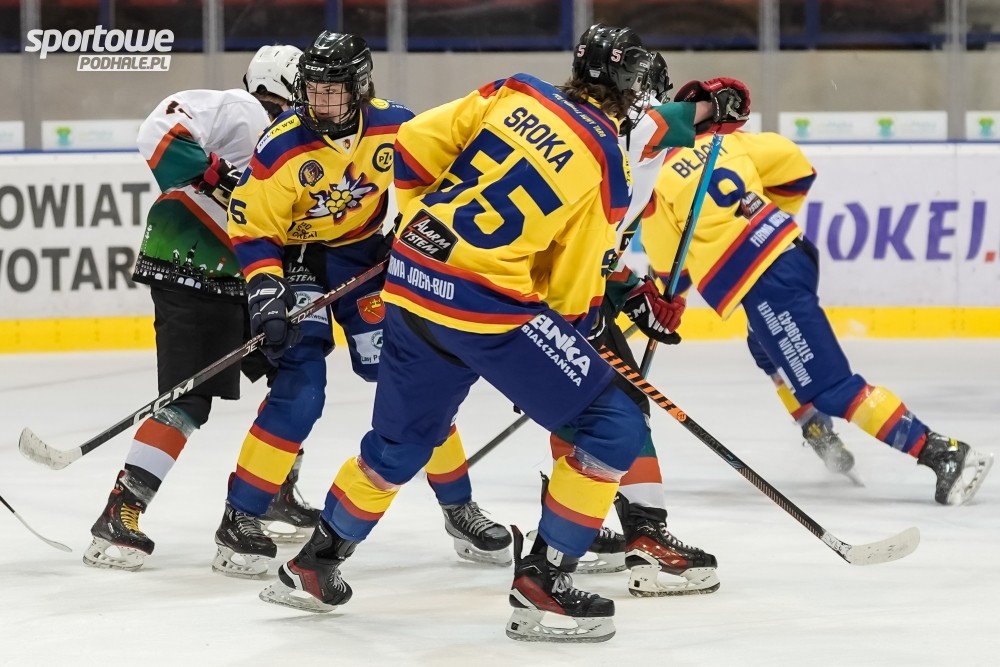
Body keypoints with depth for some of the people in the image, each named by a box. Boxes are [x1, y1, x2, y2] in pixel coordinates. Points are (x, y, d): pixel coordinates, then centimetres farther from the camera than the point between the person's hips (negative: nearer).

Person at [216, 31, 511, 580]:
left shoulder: (395, 127, -15)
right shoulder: (281, 147, -23)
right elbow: (251, 229, -17)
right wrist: (265, 296, -26)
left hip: (366, 256, 3)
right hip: (298, 259, -3)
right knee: (300, 388, -18)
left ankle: (459, 509, 17)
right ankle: (240, 521, -12)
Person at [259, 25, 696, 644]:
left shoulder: (515, 94, 6)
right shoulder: (607, 165, -7)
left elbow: (414, 147, 8)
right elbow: (572, 289, -4)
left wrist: (426, 224, 23)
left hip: (413, 280, 7)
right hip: (490, 305, -7)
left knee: (401, 439, 26)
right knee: (613, 424, 1)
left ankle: (314, 567, 36)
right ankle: (543, 582, 0)